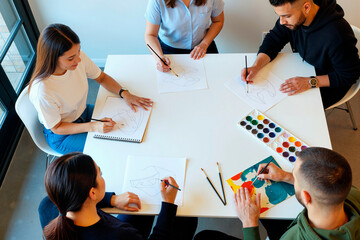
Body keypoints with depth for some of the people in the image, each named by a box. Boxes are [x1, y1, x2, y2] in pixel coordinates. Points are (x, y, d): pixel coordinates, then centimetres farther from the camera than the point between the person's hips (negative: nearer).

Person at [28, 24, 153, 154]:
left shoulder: (79, 57, -22)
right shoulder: (42, 91, -37)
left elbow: (101, 77, -2)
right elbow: (57, 128, -21)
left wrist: (125, 93, -18)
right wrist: (93, 127, -32)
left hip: (83, 113, 6)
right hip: (61, 136, -5)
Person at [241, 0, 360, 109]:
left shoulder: (337, 35, -36)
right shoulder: (291, 13, -18)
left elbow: (348, 76, -24)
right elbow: (273, 40, -6)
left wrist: (311, 82, -33)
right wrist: (256, 66, -22)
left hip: (329, 84, -6)